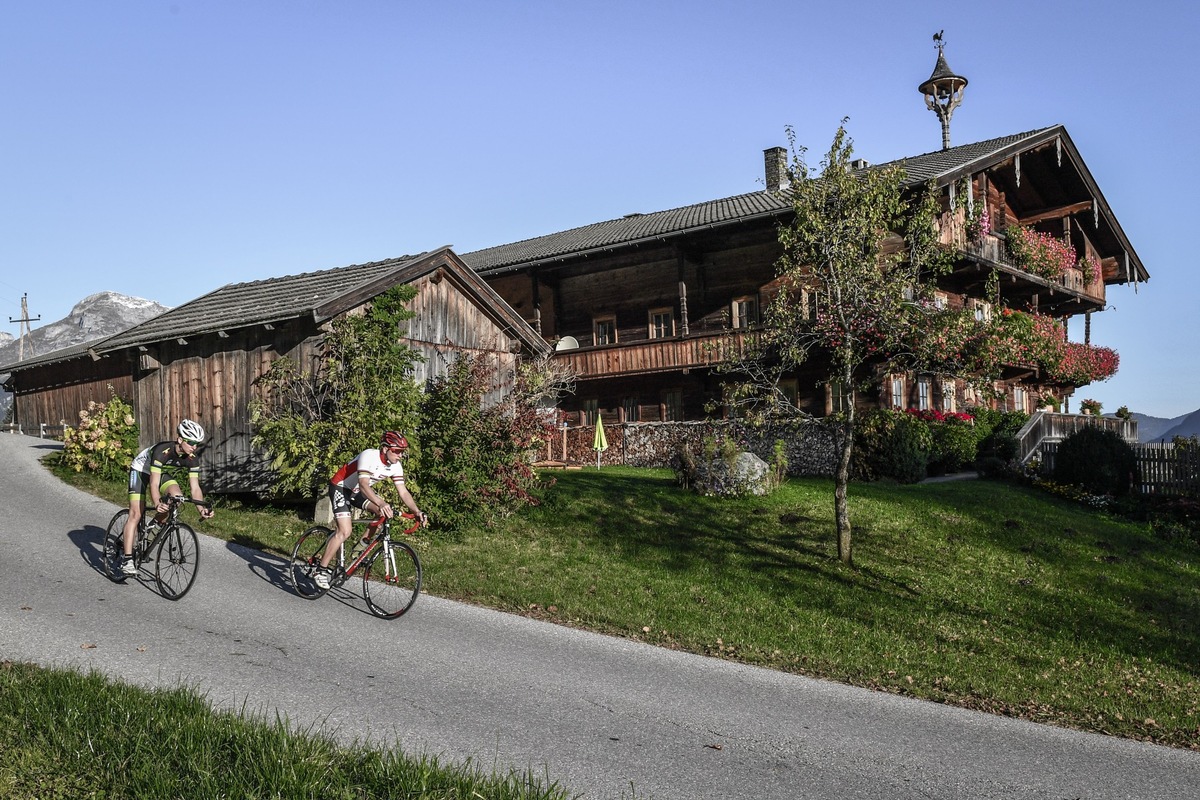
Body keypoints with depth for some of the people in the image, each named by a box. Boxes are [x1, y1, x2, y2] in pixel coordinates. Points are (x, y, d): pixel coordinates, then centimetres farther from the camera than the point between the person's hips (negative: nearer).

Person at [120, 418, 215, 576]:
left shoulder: (192, 458, -22)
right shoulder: (162, 451, -37)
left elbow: (194, 487, -21)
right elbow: (154, 483, -40)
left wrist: (201, 508, -36)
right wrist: (157, 504, -56)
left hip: (162, 473, 5)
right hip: (141, 470, -5)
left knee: (177, 496, -22)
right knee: (136, 513, -15)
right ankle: (127, 559, -15)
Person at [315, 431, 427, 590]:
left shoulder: (396, 466, -11)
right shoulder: (369, 456, -32)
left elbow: (403, 492, -10)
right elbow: (363, 484, -43)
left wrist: (417, 512, -25)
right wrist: (381, 503, -58)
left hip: (357, 491, 7)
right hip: (340, 487, -7)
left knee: (383, 512, -15)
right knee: (344, 532, -18)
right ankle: (321, 571, -8)